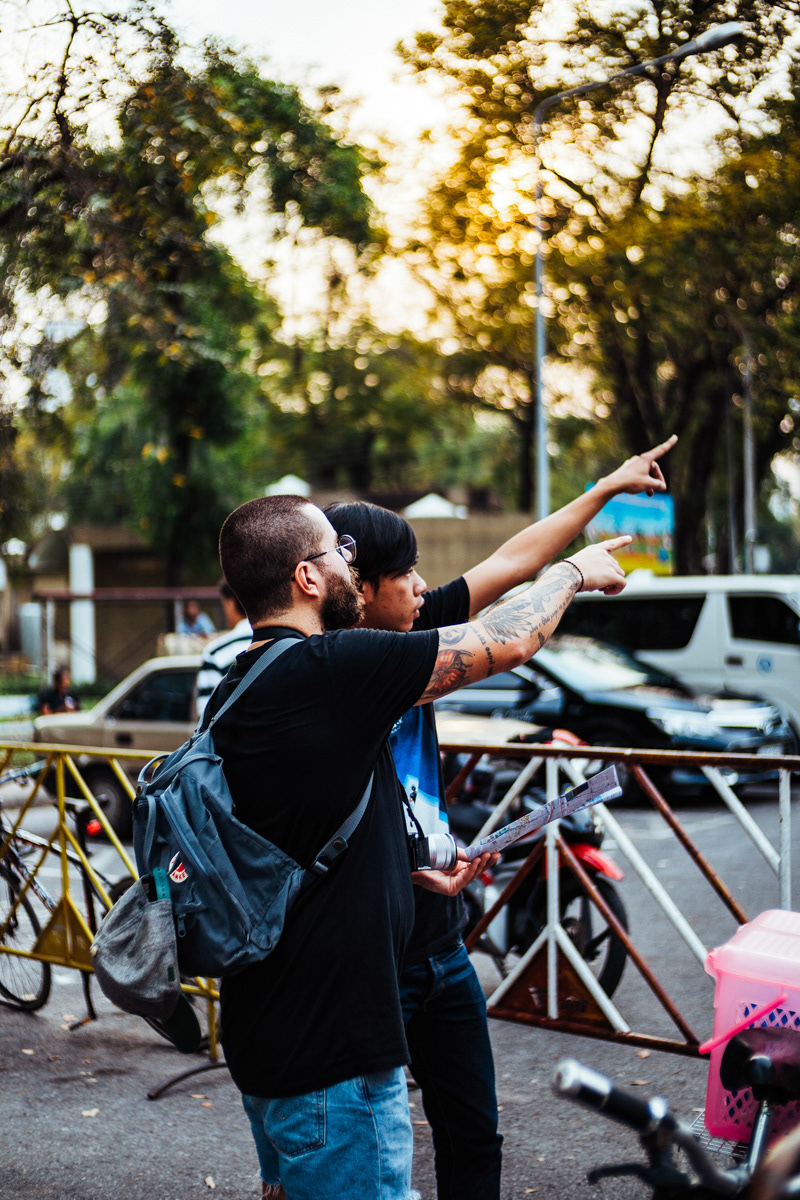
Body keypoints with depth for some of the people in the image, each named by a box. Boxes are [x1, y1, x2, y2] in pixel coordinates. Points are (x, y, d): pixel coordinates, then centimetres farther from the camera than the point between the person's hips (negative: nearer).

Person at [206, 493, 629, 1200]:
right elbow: (507, 642, -12)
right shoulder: (328, 670, -21)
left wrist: (411, 872, 20)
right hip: (332, 1054, -10)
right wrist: (574, 571, 6)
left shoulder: (235, 692, 7)